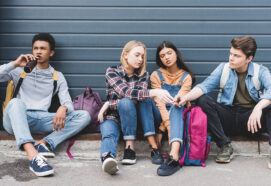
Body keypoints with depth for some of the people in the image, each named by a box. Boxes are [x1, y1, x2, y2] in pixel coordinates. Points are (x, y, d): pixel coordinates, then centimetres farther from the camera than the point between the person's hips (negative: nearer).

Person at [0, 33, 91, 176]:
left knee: (84, 116, -16)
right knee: (16, 102, -38)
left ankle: (44, 143, -37)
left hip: (41, 120, 2)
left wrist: (63, 108, -17)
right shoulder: (20, 70, 18)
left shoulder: (57, 77, 20)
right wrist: (14, 64, -6)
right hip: (16, 119, -2)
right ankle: (33, 155, -56)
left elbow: (68, 103, 7)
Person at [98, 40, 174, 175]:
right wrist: (153, 92, -36)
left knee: (134, 100, -28)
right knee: (108, 134, -35)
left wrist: (109, 104, -22)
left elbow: (140, 97, -14)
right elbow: (126, 92, -23)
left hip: (135, 117, 2)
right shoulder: (112, 72, -5)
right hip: (114, 116, -2)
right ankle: (107, 158, -67)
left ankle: (153, 146, -37)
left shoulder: (143, 75, 5)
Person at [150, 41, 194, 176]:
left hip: (180, 113, -1)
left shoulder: (186, 76, 4)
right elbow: (159, 102, -9)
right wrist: (168, 123, -28)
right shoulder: (156, 75, 5)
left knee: (176, 108, -35)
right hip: (162, 113, 1)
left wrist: (162, 128, -23)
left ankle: (173, 156, -58)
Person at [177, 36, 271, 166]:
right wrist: (187, 97, -24)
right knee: (203, 100, -20)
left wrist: (258, 107, -36)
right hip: (227, 116, 2)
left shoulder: (261, 71, 2)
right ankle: (225, 146, -20)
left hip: (250, 119, -2)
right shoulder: (223, 68, 8)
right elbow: (205, 86, -5)